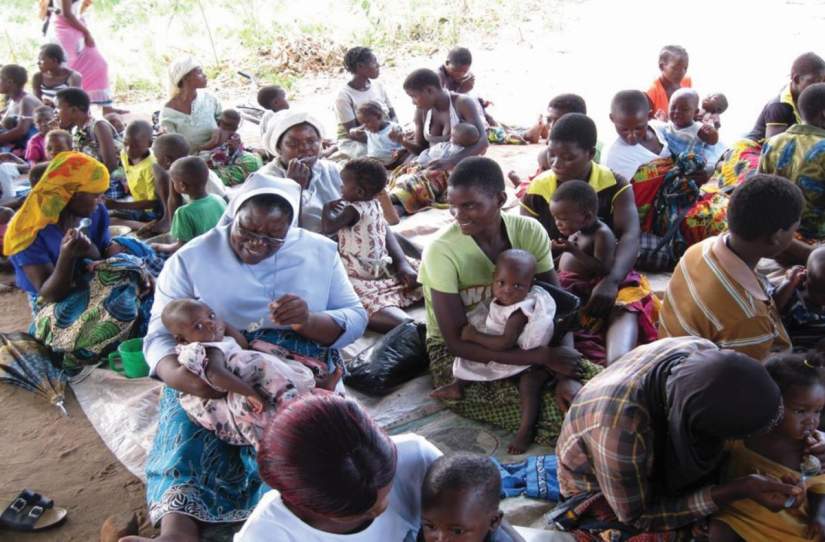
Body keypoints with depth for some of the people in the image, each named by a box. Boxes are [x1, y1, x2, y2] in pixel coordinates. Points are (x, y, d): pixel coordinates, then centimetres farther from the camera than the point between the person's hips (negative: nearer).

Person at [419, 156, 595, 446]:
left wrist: (563, 352, -27)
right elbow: (458, 341, -24)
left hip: (515, 339, 4)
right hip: (456, 355, -4)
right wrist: (543, 356, -29)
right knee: (555, 411, -24)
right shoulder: (441, 251, -24)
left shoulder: (529, 232, -11)